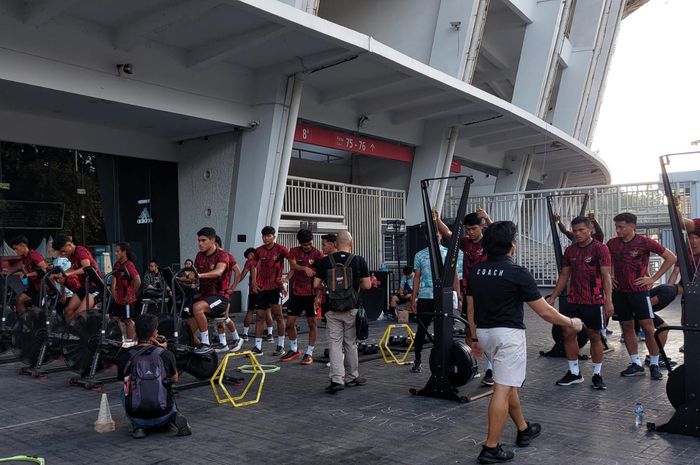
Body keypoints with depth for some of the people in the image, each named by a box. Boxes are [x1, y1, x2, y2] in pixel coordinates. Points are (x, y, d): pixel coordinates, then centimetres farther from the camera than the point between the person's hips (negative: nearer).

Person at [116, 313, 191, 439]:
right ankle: (175, 417, 1)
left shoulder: (124, 357, -7)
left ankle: (137, 425, 9)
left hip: (137, 417, 1)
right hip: (162, 416, -1)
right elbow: (175, 379, 11)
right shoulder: (166, 355, -8)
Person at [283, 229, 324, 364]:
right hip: (296, 292, 3)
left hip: (310, 293, -2)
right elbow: (293, 265, -17)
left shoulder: (317, 254, -4)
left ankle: (309, 353, 12)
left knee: (312, 323, 1)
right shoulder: (294, 251, 2)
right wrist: (305, 268, -37)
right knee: (290, 322, 6)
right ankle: (294, 350, 25)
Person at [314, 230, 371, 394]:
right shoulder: (359, 261, -6)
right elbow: (367, 285, -5)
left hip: (332, 309, 1)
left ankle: (337, 380, -7)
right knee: (351, 343, 12)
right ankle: (351, 377, 25)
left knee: (335, 343, 2)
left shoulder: (325, 261, -2)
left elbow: (316, 285, -2)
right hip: (352, 309, 0)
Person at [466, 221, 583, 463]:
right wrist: (571, 323, 5)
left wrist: (475, 338, 20)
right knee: (502, 389, -3)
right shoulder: (518, 273, -14)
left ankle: (524, 430, 38)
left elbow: (471, 309, 10)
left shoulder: (476, 272, 4)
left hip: (485, 333, 7)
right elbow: (544, 311, -10)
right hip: (508, 334, -7)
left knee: (509, 383, 23)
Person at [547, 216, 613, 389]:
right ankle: (574, 373, 15)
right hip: (573, 300, 5)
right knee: (568, 333, 3)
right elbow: (564, 275, 14)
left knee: (594, 336, 5)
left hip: (594, 301, -5)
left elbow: (606, 276, -12)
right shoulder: (570, 250, 9)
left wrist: (608, 301, -19)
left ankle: (597, 374, 17)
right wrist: (552, 297, 11)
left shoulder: (600, 248, -7)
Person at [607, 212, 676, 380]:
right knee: (627, 327, 7)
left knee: (648, 327, -5)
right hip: (619, 291, 4)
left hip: (639, 290, -4)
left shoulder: (645, 243, -8)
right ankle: (636, 364, 16)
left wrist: (653, 279, -6)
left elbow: (671, 258, -3)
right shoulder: (612, 244, 3)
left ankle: (654, 364, 8)